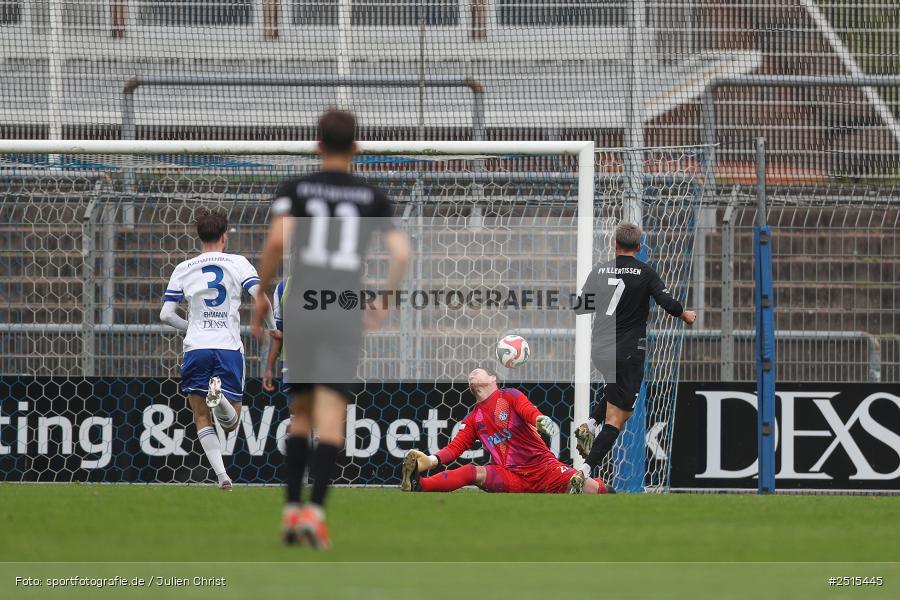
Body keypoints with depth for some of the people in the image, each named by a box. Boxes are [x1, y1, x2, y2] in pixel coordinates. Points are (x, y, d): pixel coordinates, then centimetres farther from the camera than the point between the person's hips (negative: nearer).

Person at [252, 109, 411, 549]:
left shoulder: (293, 189, 5)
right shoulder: (373, 197, 8)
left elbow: (277, 240, -11)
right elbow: (401, 253, -1)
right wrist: (384, 304, 14)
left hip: (299, 309, 1)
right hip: (345, 314, -1)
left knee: (301, 413, 15)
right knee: (331, 420, -6)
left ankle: (291, 510, 9)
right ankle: (315, 510, -22)